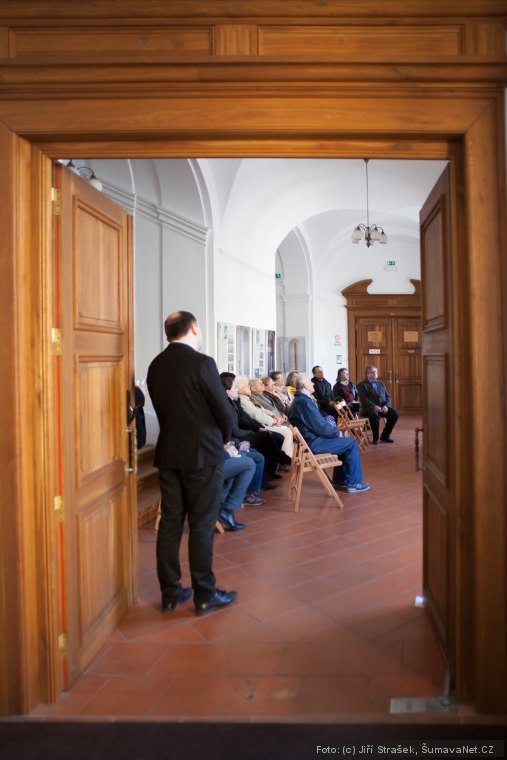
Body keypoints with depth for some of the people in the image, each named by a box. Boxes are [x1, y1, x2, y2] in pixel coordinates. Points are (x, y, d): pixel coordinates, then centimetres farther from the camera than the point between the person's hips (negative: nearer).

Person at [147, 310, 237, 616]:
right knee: (202, 526, 4)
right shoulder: (201, 363, -15)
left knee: (170, 523, 12)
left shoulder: (156, 365, 5)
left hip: (168, 454, 6)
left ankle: (170, 592, 22)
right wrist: (223, 439, 7)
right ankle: (205, 595, 15)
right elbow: (225, 411, -11)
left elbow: (163, 408, 10)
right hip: (202, 455, -6)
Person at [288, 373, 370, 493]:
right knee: (352, 444, -4)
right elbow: (322, 428, -21)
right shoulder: (305, 402, -23)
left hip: (309, 439, 11)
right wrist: (336, 431, -3)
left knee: (344, 442, 24)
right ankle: (353, 483, 5)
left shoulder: (298, 400, 11)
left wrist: (334, 430, 8)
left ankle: (339, 480, 28)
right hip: (313, 444, -11)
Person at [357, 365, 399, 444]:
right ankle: (375, 437, -15)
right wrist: (374, 406, -23)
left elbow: (387, 397, 14)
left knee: (395, 414, -21)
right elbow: (364, 399, -9)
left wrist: (386, 406, -8)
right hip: (369, 408, -5)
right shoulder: (361, 385, 4)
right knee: (375, 415, -38)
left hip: (383, 407, 5)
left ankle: (385, 436, -5)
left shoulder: (381, 384, 22)